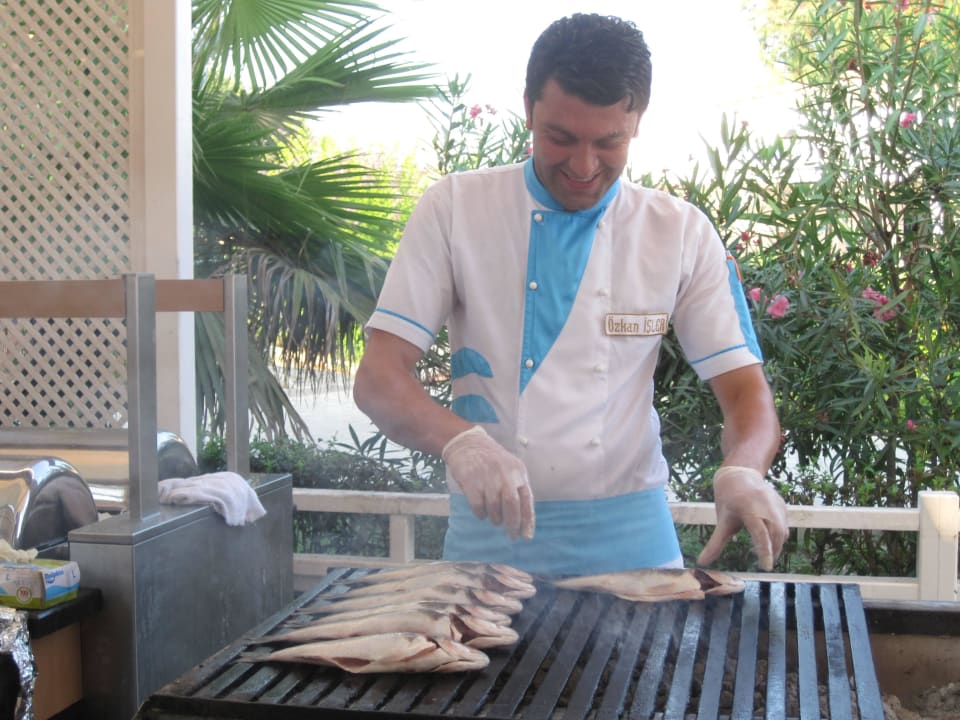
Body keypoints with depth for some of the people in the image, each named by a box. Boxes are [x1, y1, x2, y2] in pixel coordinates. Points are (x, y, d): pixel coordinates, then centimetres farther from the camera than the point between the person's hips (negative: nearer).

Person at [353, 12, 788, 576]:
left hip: (628, 541, 1)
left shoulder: (683, 233, -1)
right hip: (487, 537, -1)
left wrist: (743, 472, -25)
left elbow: (745, 388, -2)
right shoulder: (454, 208, -5)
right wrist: (460, 440, -30)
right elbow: (378, 377, -10)